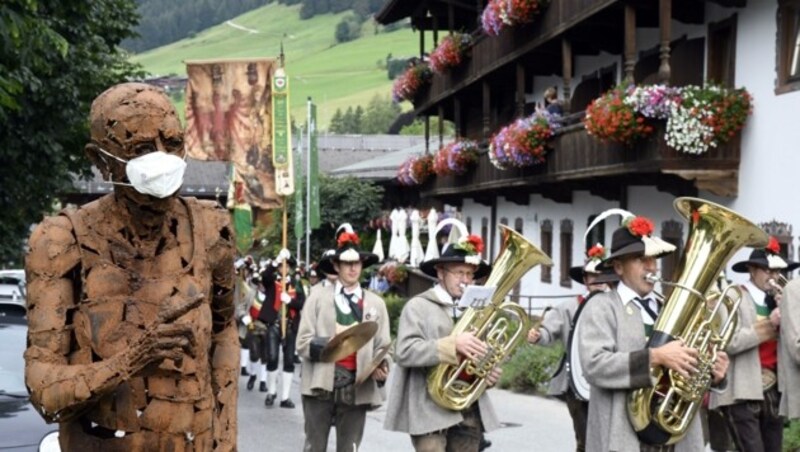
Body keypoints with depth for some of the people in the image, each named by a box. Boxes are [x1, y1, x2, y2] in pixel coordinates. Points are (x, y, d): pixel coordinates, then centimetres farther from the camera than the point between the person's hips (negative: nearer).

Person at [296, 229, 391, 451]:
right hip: (321, 385, -2)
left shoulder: (375, 303, 10)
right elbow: (303, 344, -3)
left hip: (356, 388, 2)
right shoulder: (319, 295, 3)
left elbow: (383, 348, 6)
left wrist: (381, 368, -15)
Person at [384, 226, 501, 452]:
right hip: (430, 410, -6)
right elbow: (405, 352, -15)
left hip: (469, 411, 6)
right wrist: (453, 344, -25)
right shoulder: (418, 306, -2)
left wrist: (491, 372, 2)